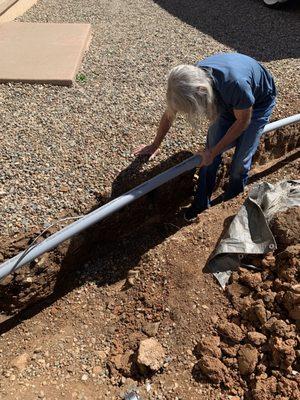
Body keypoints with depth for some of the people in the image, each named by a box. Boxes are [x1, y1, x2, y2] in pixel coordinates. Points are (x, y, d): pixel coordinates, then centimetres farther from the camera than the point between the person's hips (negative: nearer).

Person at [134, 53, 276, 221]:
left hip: (260, 101, -4)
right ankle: (202, 202, 13)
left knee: (242, 158, -4)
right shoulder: (191, 79, -28)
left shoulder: (236, 83, -45)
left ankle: (234, 197, 26)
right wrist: (155, 145, 3)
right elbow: (169, 114, -9)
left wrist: (213, 152, -20)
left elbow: (243, 121, -25)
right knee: (212, 145, -3)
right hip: (228, 100, 4)